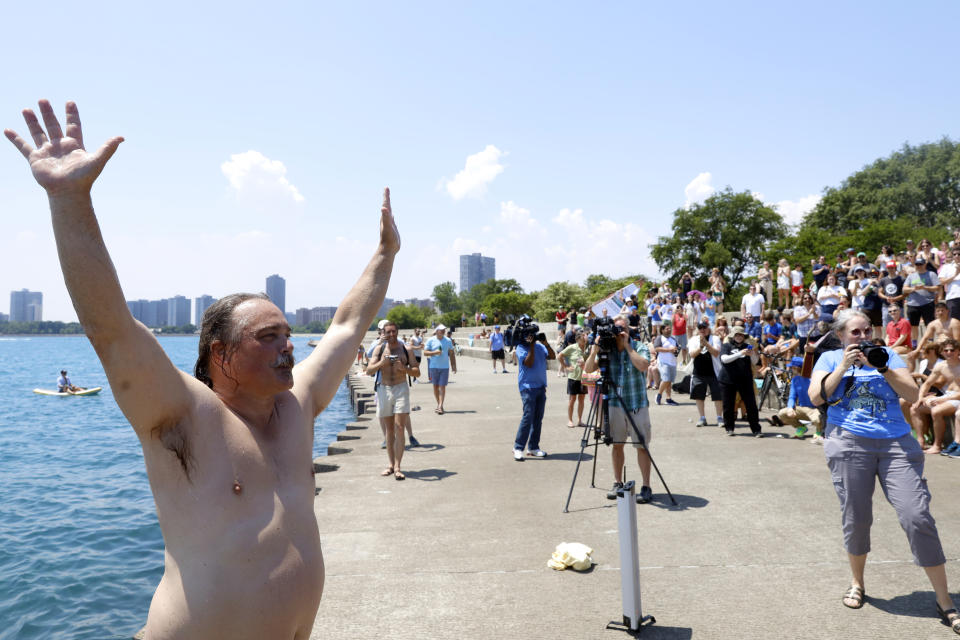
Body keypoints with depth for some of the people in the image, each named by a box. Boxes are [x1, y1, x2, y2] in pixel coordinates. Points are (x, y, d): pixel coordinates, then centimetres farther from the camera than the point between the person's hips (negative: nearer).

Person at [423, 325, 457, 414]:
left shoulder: (448, 340, 6)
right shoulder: (431, 340, 0)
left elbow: (451, 354, 10)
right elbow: (425, 352, -1)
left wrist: (454, 366, 7)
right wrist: (434, 352, -16)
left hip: (445, 367, 0)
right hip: (433, 367, 0)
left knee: (442, 387, -7)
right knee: (435, 386, 7)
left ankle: (440, 407, -7)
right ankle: (439, 405, 20)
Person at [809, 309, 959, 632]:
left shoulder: (886, 354, 13)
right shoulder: (830, 358, 11)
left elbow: (912, 394, 3)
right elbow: (817, 397, -3)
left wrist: (882, 368, -9)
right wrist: (843, 367, -7)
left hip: (897, 443, 1)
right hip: (849, 444, -1)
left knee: (918, 516, -5)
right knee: (856, 519, 5)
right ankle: (857, 583, 29)